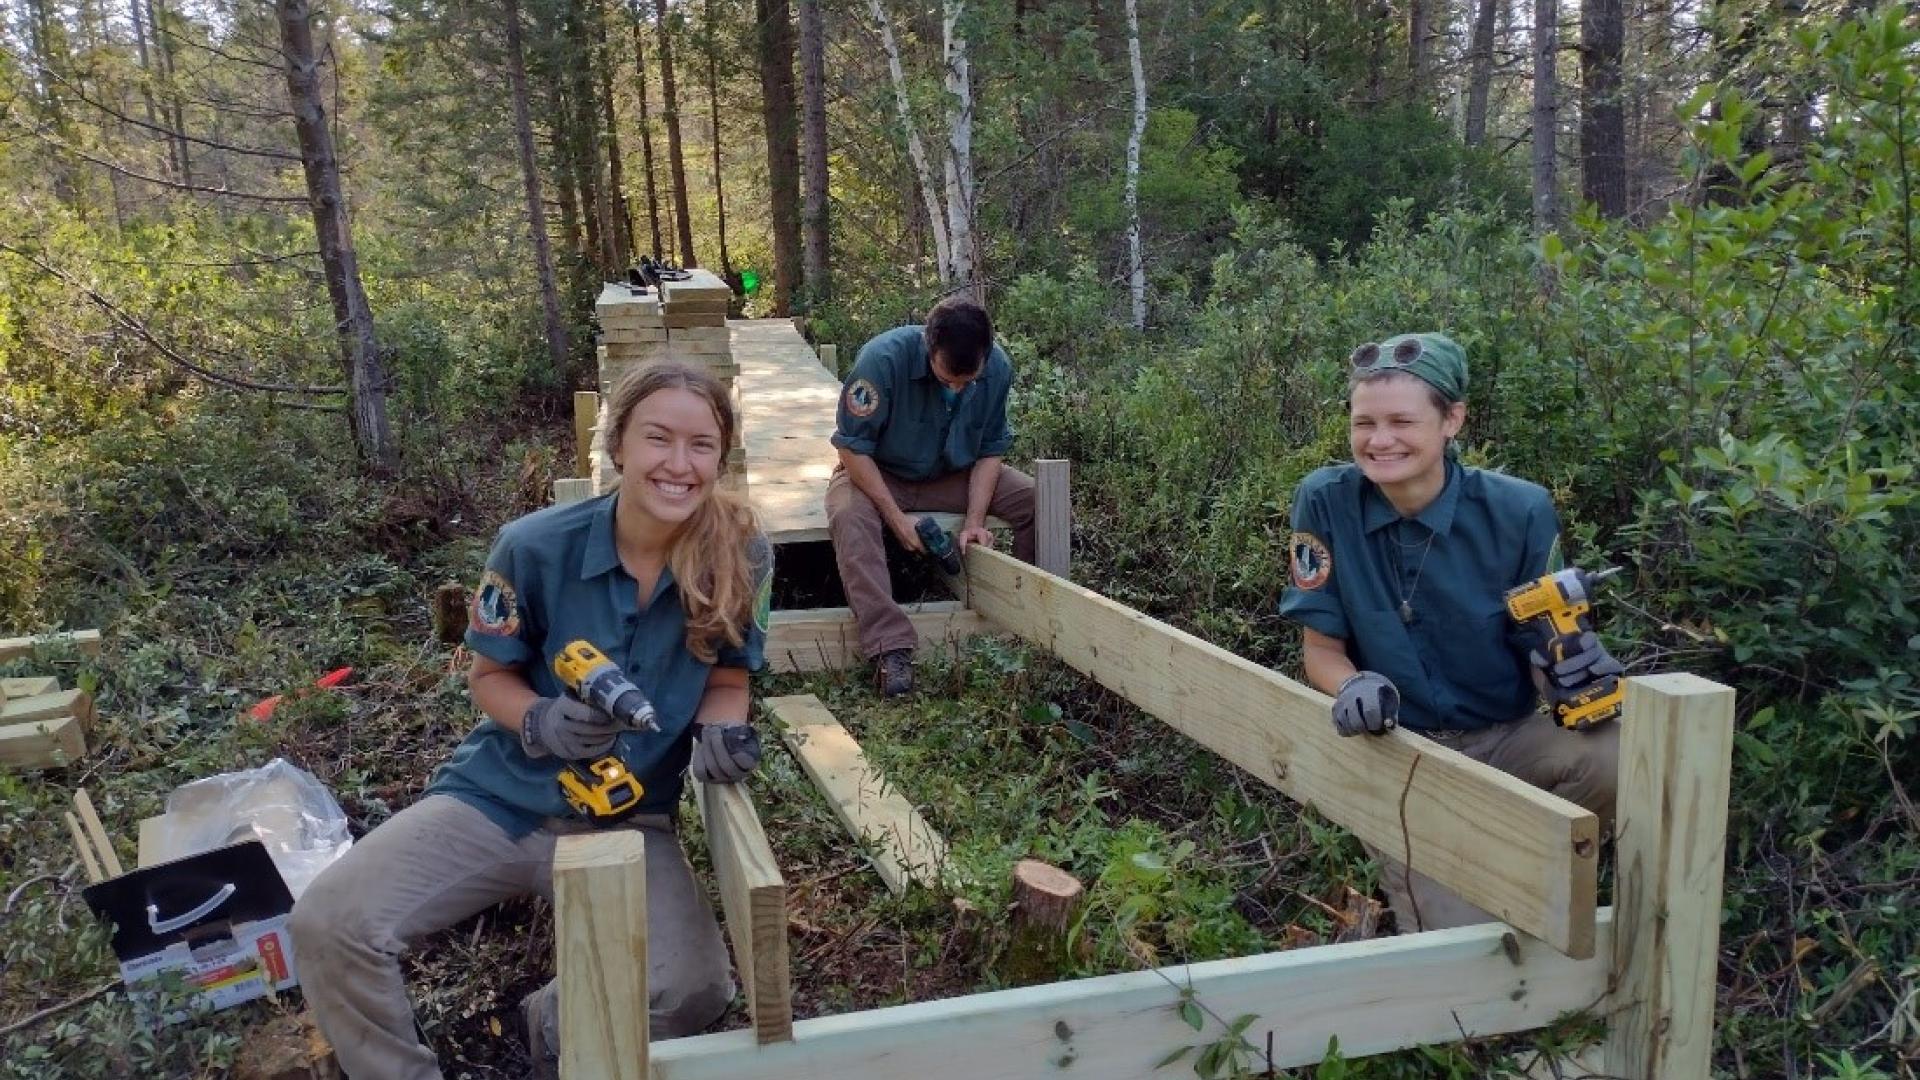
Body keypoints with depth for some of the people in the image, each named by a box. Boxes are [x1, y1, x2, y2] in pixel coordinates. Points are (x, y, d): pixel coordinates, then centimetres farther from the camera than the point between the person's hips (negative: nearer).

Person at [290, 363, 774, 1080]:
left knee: (695, 991, -24)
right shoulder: (535, 546, -15)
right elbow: (489, 675, -1)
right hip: (499, 799, 0)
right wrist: (541, 722, -22)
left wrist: (718, 736, -20)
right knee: (328, 925, -20)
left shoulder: (741, 557, -13)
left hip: (628, 820, 0)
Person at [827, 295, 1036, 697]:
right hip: (874, 474, -3)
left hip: (953, 476, 3)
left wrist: (975, 520, -19)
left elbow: (990, 450, -6)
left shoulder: (997, 369, -16)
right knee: (850, 517, -38)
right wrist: (896, 518, -25)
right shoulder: (884, 358, -29)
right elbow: (854, 447, -22)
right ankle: (891, 648, -39)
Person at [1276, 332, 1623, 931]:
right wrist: (1353, 686, -27)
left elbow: (1542, 651, -1)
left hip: (1507, 740, 2)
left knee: (1616, 749, -29)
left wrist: (1574, 662, -25)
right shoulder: (1324, 503, -12)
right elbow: (1322, 649, -5)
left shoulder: (1520, 512, -11)